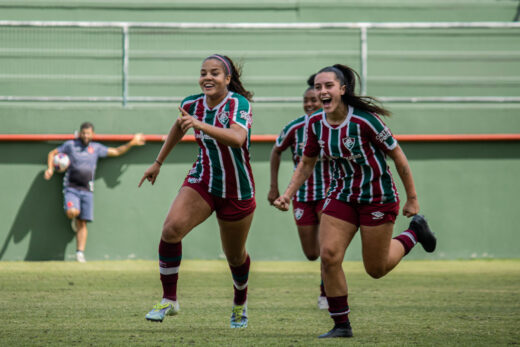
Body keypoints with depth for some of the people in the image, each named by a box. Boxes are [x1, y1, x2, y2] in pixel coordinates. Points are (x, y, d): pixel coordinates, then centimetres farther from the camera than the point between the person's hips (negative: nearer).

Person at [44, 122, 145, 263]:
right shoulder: (70, 145, 5)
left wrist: (132, 143, 10)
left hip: (87, 190, 2)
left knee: (83, 224, -2)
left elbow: (116, 152, 19)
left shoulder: (96, 148, 12)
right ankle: (74, 220, 9)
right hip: (71, 188, -2)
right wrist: (50, 168, -5)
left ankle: (80, 253, 1)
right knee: (72, 212, -28)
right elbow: (52, 153, 11)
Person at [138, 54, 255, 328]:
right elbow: (179, 127, 21)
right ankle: (169, 300, -13)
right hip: (202, 182, 3)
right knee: (172, 228, -24)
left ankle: (240, 304, 44)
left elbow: (237, 138, -39)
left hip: (237, 191, -3)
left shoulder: (239, 103, -20)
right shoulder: (191, 104, -4)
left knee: (235, 256, 12)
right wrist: (158, 162, 25)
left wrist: (200, 125, -51)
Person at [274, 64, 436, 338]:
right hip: (342, 194, 5)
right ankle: (341, 325, 0)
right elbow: (307, 163, 11)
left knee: (376, 270, 4)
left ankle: (414, 233, 32)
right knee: (328, 256, -13)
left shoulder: (365, 120, -22)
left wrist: (412, 199, -7)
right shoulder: (316, 124, -6)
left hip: (378, 196, -5)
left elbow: (398, 156, -12)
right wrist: (287, 194, -2)